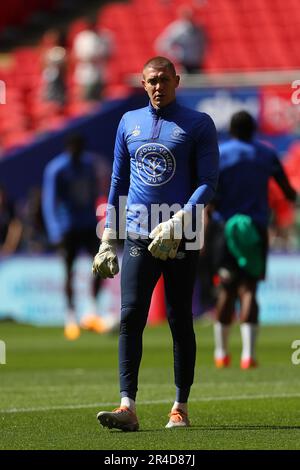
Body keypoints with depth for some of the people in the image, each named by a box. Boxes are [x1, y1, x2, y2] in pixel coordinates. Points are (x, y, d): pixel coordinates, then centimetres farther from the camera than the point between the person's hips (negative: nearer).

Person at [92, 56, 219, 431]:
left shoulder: (198, 125, 1)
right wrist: (108, 239, 12)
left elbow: (208, 182, -5)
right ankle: (127, 407, -14)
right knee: (130, 317, -9)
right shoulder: (129, 123, 14)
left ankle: (180, 408, 10)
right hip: (138, 238, 3)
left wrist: (177, 224, -17)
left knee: (180, 321, 3)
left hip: (182, 239, -3)